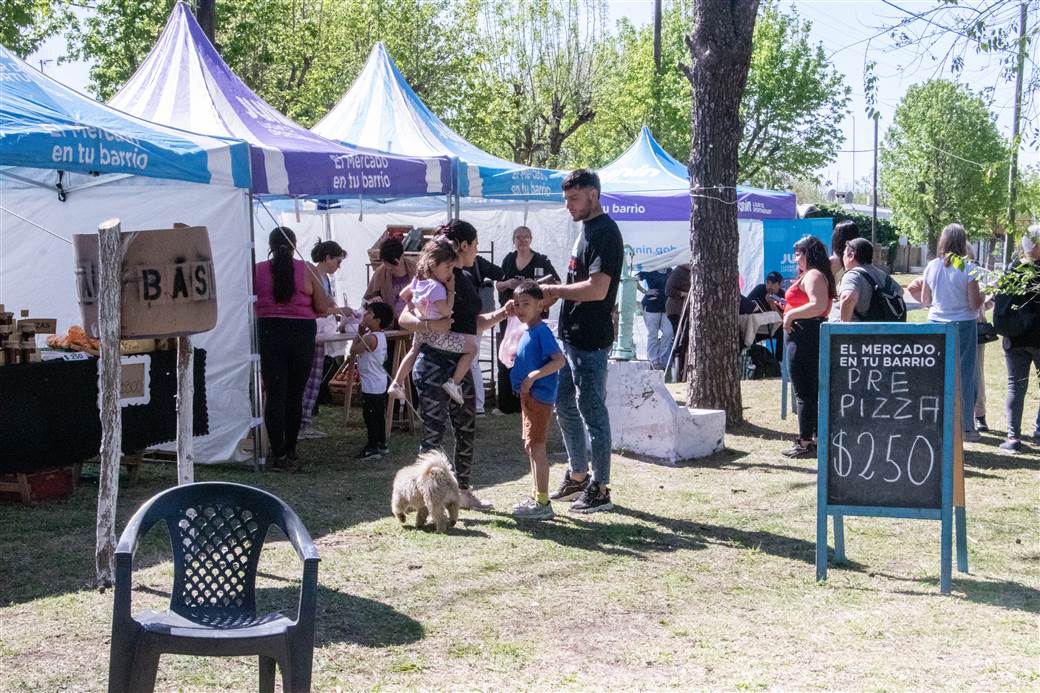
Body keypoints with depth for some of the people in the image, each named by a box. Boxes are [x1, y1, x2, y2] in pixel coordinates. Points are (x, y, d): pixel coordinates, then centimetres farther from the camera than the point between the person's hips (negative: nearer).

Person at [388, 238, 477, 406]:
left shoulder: (419, 279, 0)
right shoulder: (436, 287, -27)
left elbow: (403, 295, 13)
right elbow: (446, 311, -30)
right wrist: (451, 290, -22)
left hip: (421, 330, 9)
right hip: (437, 335, -9)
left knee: (413, 351, 37)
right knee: (471, 348, -2)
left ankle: (397, 384, 42)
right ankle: (454, 383, -4)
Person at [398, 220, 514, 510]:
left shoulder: (463, 280, 14)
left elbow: (472, 325, 21)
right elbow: (404, 318, -17)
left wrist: (501, 314, 10)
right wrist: (429, 325, -33)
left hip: (460, 364, 9)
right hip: (435, 363, -9)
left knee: (466, 430, 13)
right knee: (434, 432, -5)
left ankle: (463, 491, 24)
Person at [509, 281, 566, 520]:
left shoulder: (541, 332, -15)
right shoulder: (527, 332, 13)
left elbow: (559, 360, -24)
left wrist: (532, 376, -25)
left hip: (539, 394, -10)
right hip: (529, 395, 10)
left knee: (536, 446, -7)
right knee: (531, 446, 15)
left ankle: (543, 503, -3)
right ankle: (537, 496, 25)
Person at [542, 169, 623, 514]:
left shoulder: (604, 232, -16)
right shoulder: (587, 229, 15)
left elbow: (597, 289, -25)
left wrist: (554, 290, -16)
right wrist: (552, 295, 9)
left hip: (590, 340, -10)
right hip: (572, 336, 10)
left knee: (592, 411, -4)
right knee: (565, 406, 17)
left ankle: (600, 489, 5)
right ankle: (578, 476, 30)